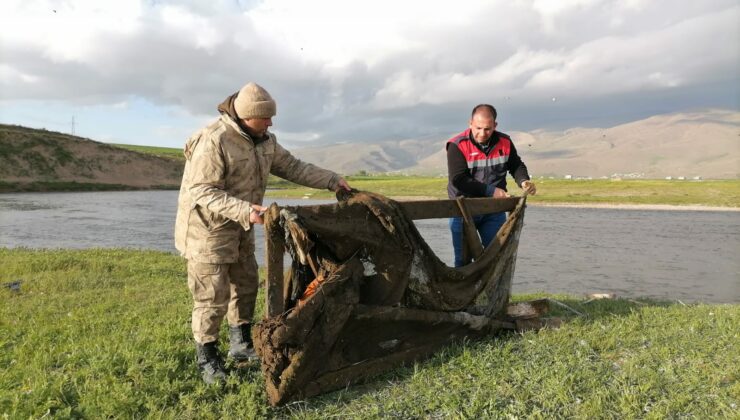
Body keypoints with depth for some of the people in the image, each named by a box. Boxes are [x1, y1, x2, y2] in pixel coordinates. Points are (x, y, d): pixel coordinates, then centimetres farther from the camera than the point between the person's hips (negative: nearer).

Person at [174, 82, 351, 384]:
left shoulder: (264, 140, 1)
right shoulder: (213, 141, -26)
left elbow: (292, 167, 9)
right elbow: (202, 192, -28)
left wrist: (332, 181, 4)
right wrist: (244, 210, -39)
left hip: (239, 229, 9)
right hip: (208, 229, -8)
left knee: (246, 284, 16)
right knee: (213, 297, -3)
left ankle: (241, 345, 33)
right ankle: (207, 360, 16)